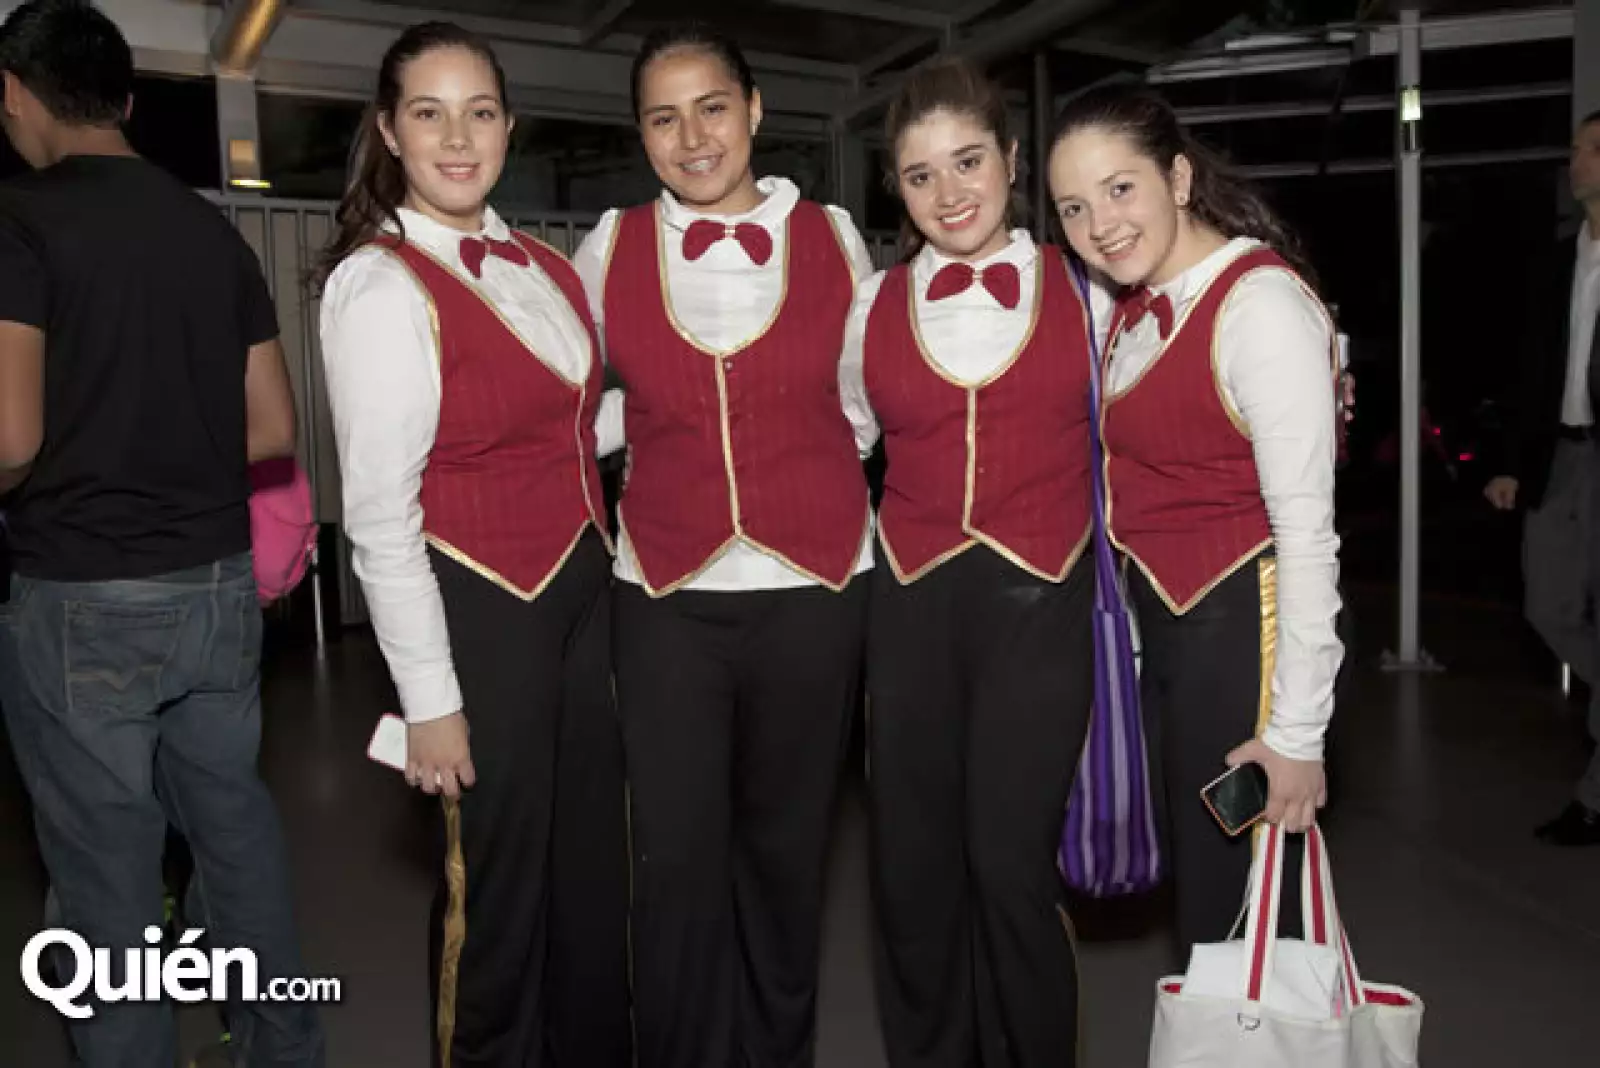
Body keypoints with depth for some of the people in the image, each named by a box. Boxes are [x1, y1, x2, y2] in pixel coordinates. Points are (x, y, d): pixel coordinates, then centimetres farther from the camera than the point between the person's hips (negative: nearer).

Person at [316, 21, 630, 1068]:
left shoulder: (543, 267, 6)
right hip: (479, 609, -7)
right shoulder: (380, 284, -14)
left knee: (595, 860, 19)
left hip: (582, 589, 7)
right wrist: (431, 701, -16)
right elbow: (380, 515, -16)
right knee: (497, 873, 10)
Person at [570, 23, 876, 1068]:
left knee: (786, 846, 13)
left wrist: (820, 489, 4)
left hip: (816, 587, 1)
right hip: (669, 594, 0)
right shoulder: (609, 249, 2)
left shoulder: (835, 238, 2)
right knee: (678, 859, 3)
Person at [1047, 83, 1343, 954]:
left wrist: (1296, 734, -18)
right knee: (1197, 879, 19)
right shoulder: (1135, 308, 10)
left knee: (1240, 912, 4)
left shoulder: (1261, 303, -17)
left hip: (1240, 628, -8)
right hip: (1159, 621, 8)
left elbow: (1308, 532, -19)